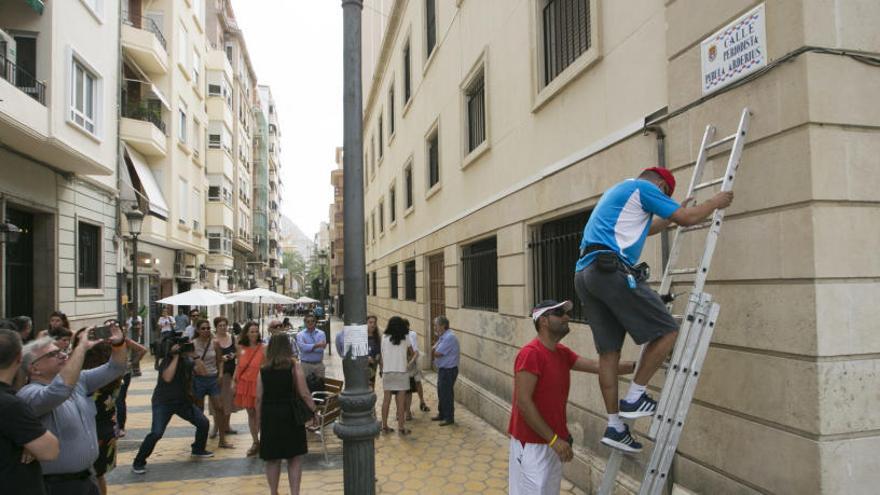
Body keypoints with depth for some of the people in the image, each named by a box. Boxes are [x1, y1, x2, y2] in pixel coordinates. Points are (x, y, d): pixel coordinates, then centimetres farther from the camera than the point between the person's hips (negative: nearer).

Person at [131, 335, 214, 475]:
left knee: (203, 422, 3)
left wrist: (195, 358, -4)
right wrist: (176, 356, -33)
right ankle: (138, 463, -1)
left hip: (183, 401, 6)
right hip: (163, 402, -6)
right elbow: (167, 377, -35)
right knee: (156, 433, -21)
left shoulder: (187, 361, 0)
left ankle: (198, 450, 27)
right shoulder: (167, 361, -17)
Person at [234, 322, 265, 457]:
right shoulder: (241, 348, 6)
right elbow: (239, 365, 13)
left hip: (258, 384, -4)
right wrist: (234, 381, 8)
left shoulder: (263, 348, -7)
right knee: (250, 413, 12)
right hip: (245, 384, 4)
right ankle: (255, 442, 25)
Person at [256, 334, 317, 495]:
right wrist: (314, 410, 0)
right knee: (295, 458, 7)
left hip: (269, 416, 3)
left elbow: (259, 398, 2)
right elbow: (304, 393, -11)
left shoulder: (263, 369, 2)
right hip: (290, 415, -3)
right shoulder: (294, 366, -7)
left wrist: (260, 421, 11)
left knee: (272, 459, 15)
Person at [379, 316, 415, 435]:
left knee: (386, 399, 9)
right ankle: (401, 427, 5)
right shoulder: (405, 339, 0)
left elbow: (382, 355, 3)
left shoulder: (384, 338, 0)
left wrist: (381, 369, 14)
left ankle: (384, 426, 15)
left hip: (387, 372, 2)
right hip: (401, 372, -2)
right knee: (401, 401, 2)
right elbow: (412, 353, 12)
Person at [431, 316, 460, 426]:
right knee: (441, 392, 19)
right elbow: (434, 349, 13)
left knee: (447, 394, 0)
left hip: (448, 370, -10)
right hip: (443, 368, 10)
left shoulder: (449, 337, -23)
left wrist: (435, 350, -2)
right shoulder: (443, 336, 9)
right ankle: (441, 414, 33)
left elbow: (437, 353, -22)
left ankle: (449, 418, 12)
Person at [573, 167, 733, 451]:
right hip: (612, 269, -9)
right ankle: (634, 398, 3)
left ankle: (614, 426, 12)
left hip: (584, 273, 10)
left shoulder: (617, 191, 33)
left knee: (609, 351, 10)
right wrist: (715, 202, 20)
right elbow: (687, 219, 3)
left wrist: (672, 214, 55)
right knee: (667, 331, 0)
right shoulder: (644, 187, 5)